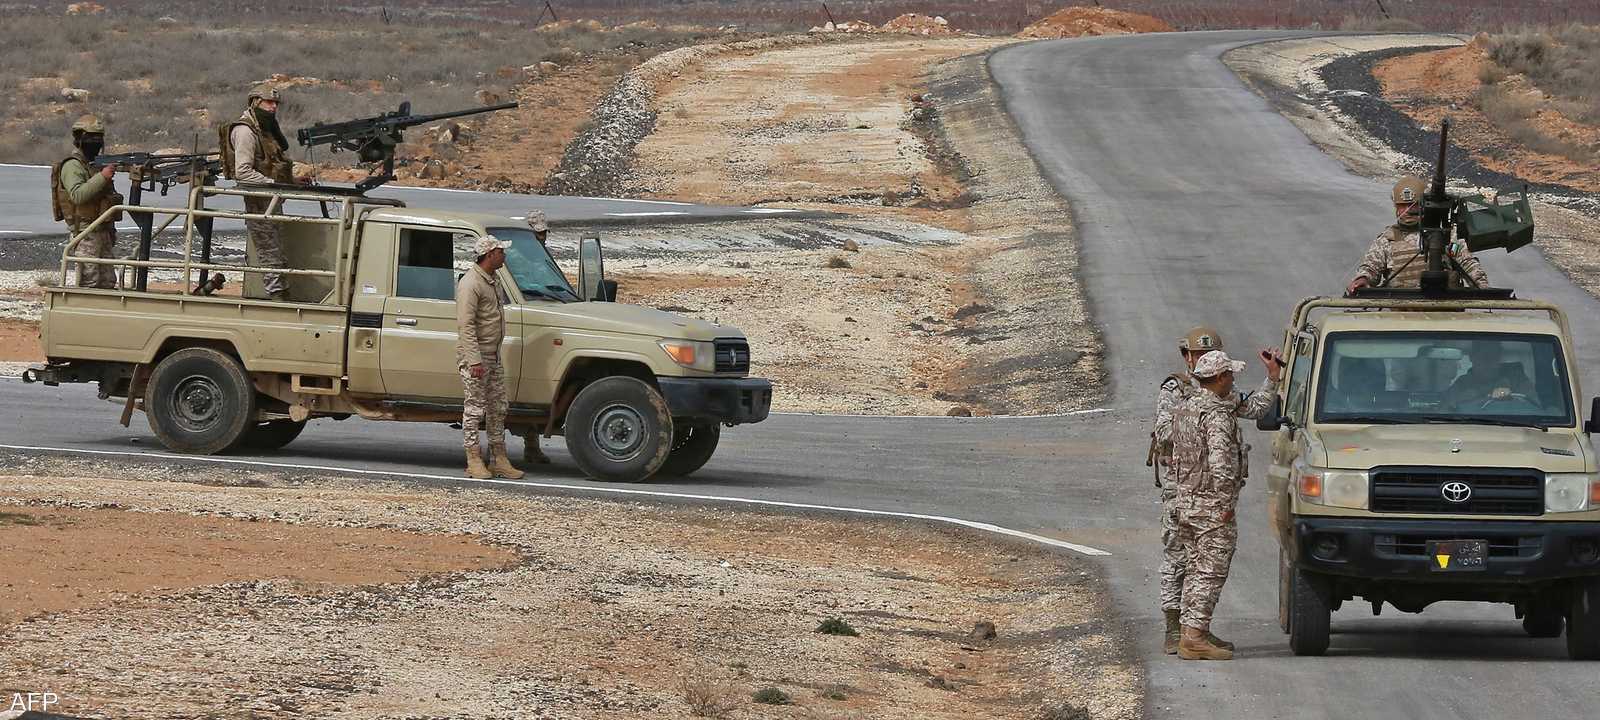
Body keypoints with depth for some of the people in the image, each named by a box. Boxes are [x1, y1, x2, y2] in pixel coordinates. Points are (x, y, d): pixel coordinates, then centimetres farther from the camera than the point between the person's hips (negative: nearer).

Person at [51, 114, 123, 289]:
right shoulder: (72, 166, -10)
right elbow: (77, 195, -26)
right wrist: (102, 177, -28)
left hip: (103, 233, 9)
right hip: (86, 233, -9)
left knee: (108, 281, 7)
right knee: (90, 282, -11)